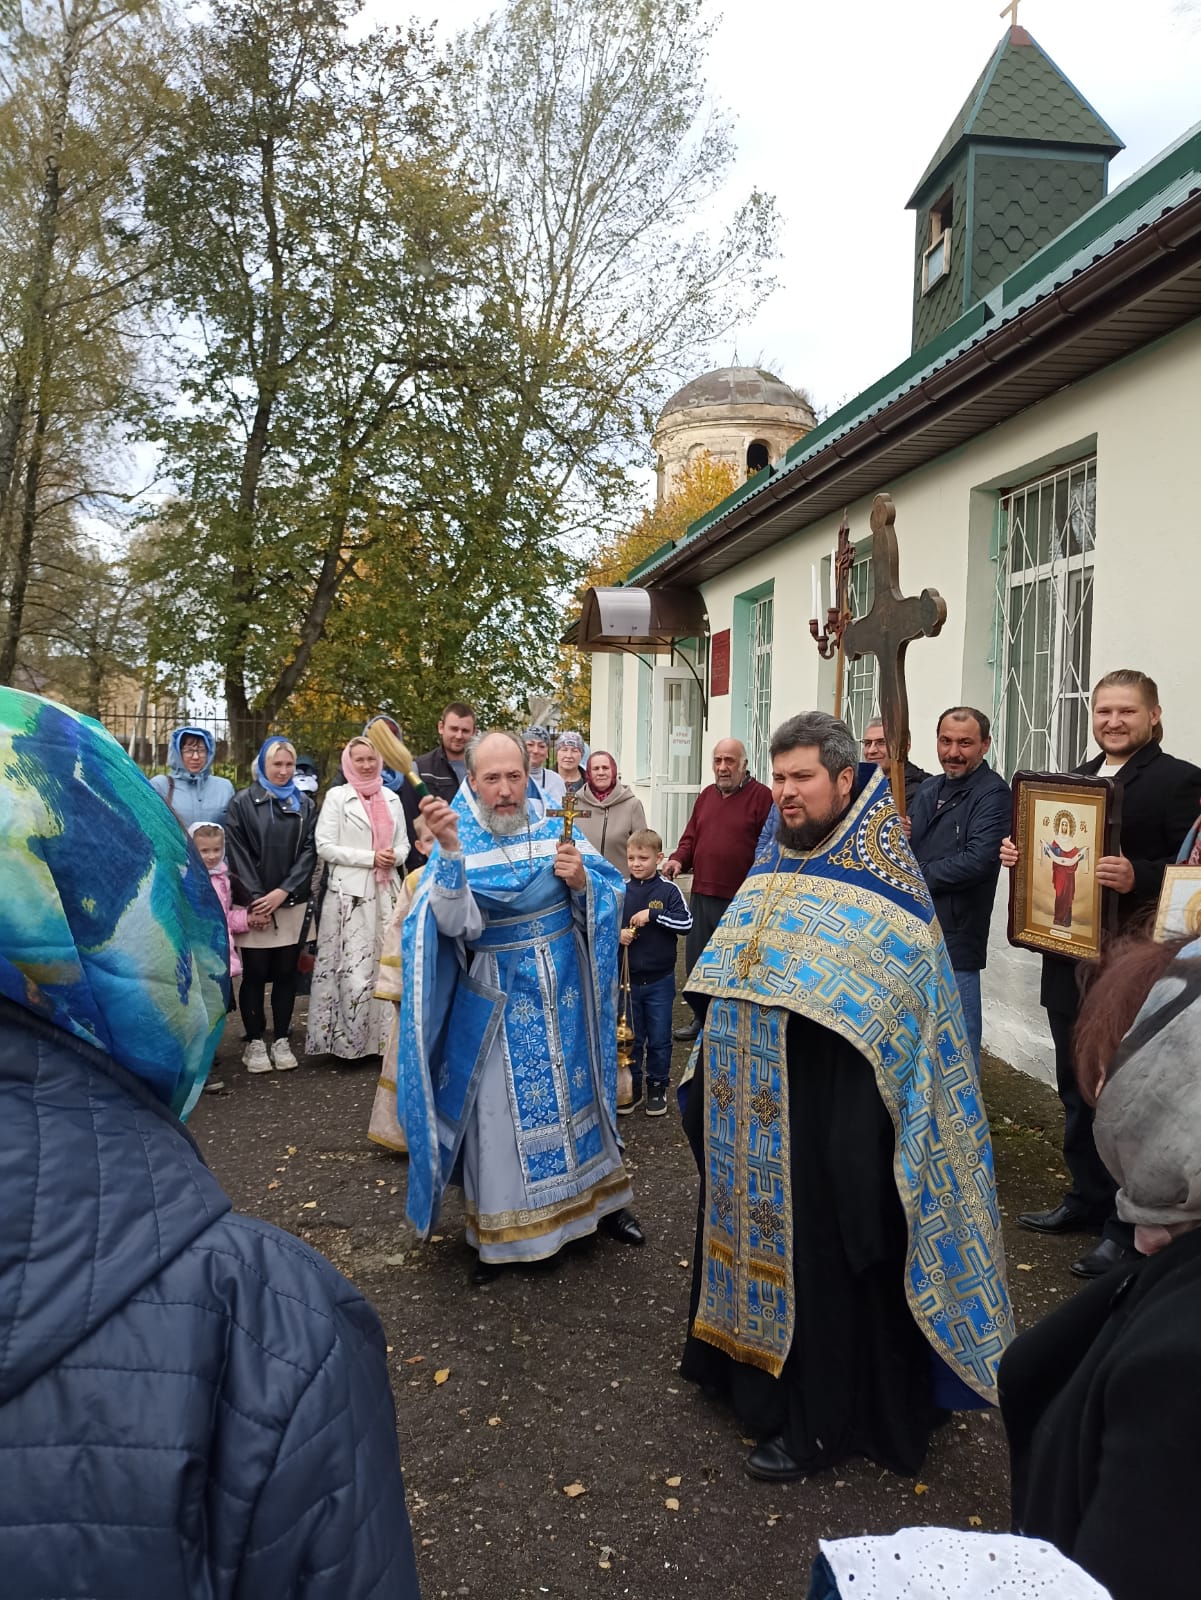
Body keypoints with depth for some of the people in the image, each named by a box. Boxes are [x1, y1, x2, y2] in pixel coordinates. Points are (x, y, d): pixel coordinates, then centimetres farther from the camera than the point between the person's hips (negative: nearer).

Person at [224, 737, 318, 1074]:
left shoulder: (304, 805, 10)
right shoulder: (242, 803, 2)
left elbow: (309, 851, 3)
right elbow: (238, 854, -4)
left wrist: (283, 891, -9)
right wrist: (256, 898, -11)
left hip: (292, 902, 2)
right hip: (255, 903, -2)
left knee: (286, 972, 6)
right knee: (255, 973, 1)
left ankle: (282, 1041, 15)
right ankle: (254, 1043, 10)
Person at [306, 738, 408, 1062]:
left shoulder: (391, 799, 14)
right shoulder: (337, 796, 1)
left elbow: (403, 843, 16)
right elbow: (325, 847, -6)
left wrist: (394, 856, -7)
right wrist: (370, 858, -12)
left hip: (386, 892, 5)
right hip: (349, 893, -4)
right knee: (354, 968, -8)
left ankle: (382, 1036, 12)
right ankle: (349, 1041, 0)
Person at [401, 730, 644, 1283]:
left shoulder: (556, 828, -2)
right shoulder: (460, 842, -8)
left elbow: (606, 903, -3)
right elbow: (456, 924, -25)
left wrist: (581, 881, -24)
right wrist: (450, 850, -36)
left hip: (563, 993, 2)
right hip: (498, 1002, -2)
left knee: (576, 1092, 16)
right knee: (500, 1107, 5)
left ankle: (600, 1199, 36)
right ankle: (497, 1229, 23)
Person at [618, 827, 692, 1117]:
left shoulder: (668, 890, -7)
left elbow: (686, 922, -15)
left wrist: (652, 914, -23)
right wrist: (617, 933, -16)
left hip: (660, 980, -2)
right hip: (627, 978, 2)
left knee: (659, 1039, 9)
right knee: (630, 1037, 13)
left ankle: (657, 1088, 24)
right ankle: (631, 1088, 26)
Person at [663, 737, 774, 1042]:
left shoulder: (762, 796, -8)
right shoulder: (706, 796, 13)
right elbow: (691, 837, 17)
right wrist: (679, 858, -2)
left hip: (741, 901, -7)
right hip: (702, 895, 7)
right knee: (696, 961, 15)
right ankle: (702, 1018, 31)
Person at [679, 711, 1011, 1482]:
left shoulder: (879, 878, -14)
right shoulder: (776, 868, 9)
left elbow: (890, 1013, -18)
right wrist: (712, 1089, 13)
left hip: (828, 1115, -7)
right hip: (754, 1110, 7)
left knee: (823, 1254, 4)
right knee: (763, 1230, 19)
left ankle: (819, 1420, 19)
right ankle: (756, 1366, 40)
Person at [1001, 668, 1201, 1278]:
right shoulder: (1076, 779, 14)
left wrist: (1137, 878, -32)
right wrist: (1020, 854, -1)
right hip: (1069, 962, 7)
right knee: (1076, 1090, 17)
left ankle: (1130, 1227, 16)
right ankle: (1087, 1199, 33)